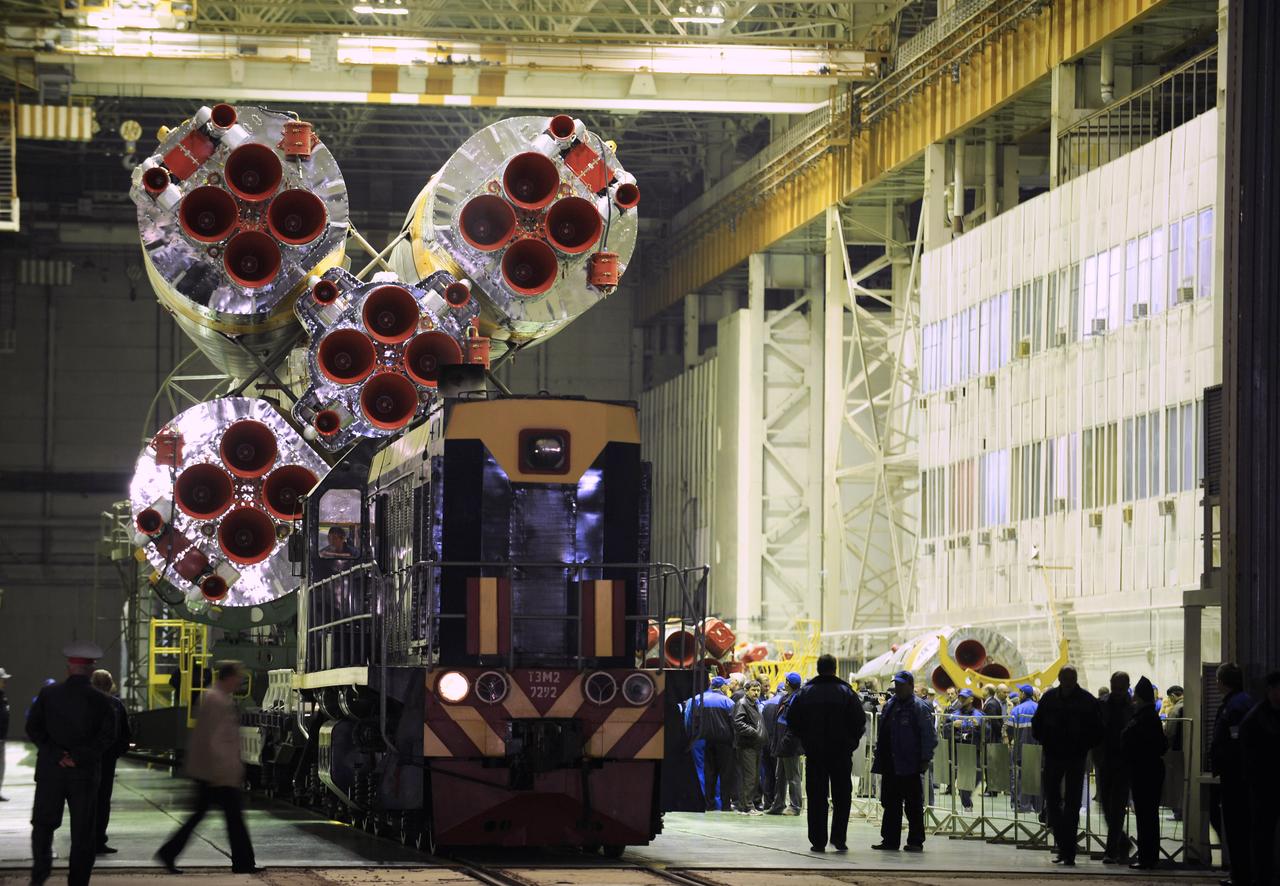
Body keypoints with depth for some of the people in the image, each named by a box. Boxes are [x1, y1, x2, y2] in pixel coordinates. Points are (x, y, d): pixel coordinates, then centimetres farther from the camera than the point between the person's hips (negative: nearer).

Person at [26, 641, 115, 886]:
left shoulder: (48, 694, 0)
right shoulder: (99, 700, -2)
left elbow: (33, 728, -6)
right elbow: (108, 735, -10)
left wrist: (56, 754, -9)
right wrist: (78, 757, -11)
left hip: (50, 771, 0)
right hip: (85, 774, 0)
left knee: (43, 823, 14)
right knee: (82, 833, 6)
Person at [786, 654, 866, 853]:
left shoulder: (805, 692, -1)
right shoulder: (846, 692, -5)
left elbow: (792, 720, 2)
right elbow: (860, 722, -6)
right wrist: (851, 741, 9)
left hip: (814, 752, 1)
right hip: (841, 752, -1)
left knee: (816, 797, 5)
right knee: (842, 796, 8)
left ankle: (818, 841, 3)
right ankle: (839, 838, -1)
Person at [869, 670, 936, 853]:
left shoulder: (920, 707, -7)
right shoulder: (890, 705, 14)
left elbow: (929, 735, -11)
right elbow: (882, 733, 20)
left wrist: (925, 759, -15)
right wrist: (879, 758, 16)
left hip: (910, 765, -7)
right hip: (890, 765, 7)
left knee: (913, 805, -1)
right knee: (890, 804, 10)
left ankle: (916, 842, 4)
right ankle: (890, 840, 15)